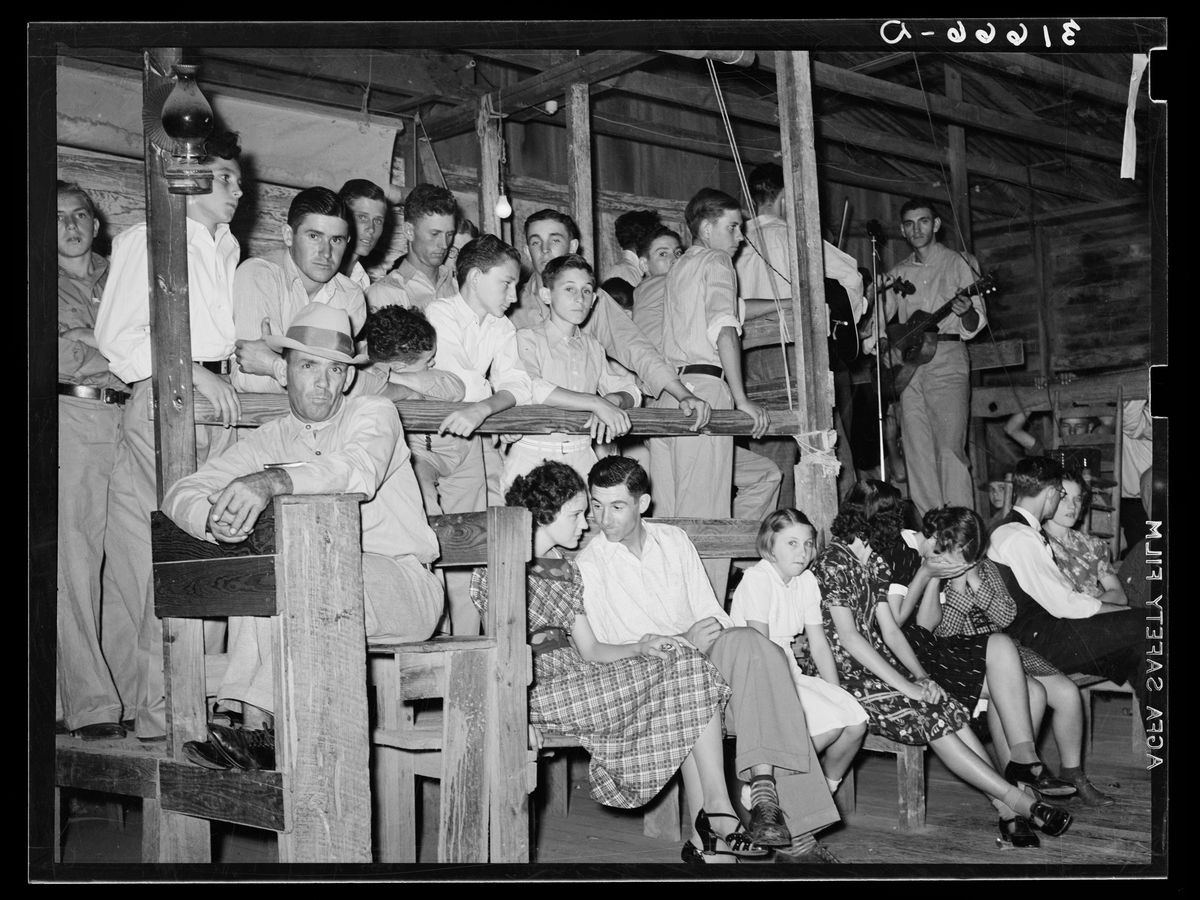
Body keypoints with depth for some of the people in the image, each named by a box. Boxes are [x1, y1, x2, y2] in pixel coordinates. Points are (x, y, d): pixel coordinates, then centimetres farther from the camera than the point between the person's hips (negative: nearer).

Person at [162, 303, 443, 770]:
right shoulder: (269, 439, 13)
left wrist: (271, 481, -41)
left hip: (401, 582, -4)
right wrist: (214, 519, -22)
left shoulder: (374, 413, 0)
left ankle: (259, 725, -31)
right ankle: (255, 728, -29)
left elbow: (359, 470, -25)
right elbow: (180, 493, 3)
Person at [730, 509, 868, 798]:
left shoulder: (806, 580, 9)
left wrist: (837, 694, -1)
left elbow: (819, 644, 9)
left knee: (856, 722, -10)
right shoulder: (757, 579, -14)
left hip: (789, 672, 7)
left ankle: (825, 791, 11)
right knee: (830, 724, -23)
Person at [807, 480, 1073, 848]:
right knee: (930, 718, -23)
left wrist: (921, 676, -3)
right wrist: (907, 686, -20)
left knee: (951, 708, -16)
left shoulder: (873, 562, 15)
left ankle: (1006, 811, -25)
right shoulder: (832, 563, -12)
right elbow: (848, 638, -18)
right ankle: (1020, 802, -21)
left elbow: (890, 630, 13)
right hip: (845, 676, -8)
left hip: (879, 669, 8)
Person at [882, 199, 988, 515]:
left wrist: (966, 313, -21)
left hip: (947, 360, -4)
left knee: (950, 450, -13)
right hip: (908, 365, 4)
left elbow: (976, 324, 1)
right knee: (917, 453, 1)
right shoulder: (898, 273, 17)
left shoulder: (959, 263, 6)